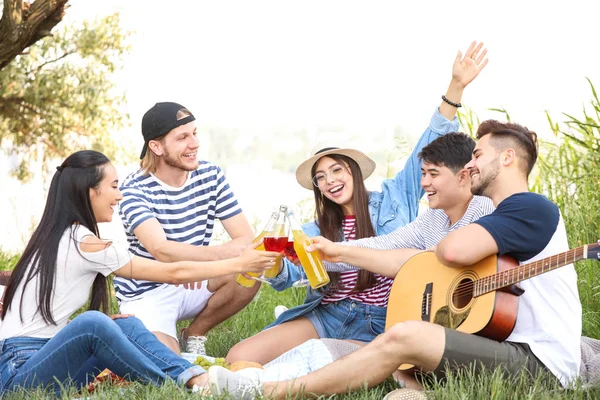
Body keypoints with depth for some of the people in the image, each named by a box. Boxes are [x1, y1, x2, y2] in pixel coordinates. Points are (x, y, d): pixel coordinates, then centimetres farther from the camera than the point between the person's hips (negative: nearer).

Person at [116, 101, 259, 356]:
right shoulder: (134, 190, -17)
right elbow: (161, 250, -33)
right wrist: (230, 254, -46)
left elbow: (246, 239, -10)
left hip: (193, 284, 4)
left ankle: (194, 336, 0)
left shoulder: (211, 176, -4)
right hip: (147, 294, -4)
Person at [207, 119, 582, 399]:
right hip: (509, 353, 10)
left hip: (542, 363, -10)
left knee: (404, 337, -24)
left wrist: (442, 243, 2)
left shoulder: (532, 207, -7)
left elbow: (455, 251, -24)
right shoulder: (499, 221, 23)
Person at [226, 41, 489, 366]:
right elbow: (288, 274, 1)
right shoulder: (317, 231, 16)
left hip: (378, 323, -4)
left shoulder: (394, 198, 9)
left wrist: (456, 87, -7)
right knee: (239, 359, -14)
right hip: (325, 315, 4)